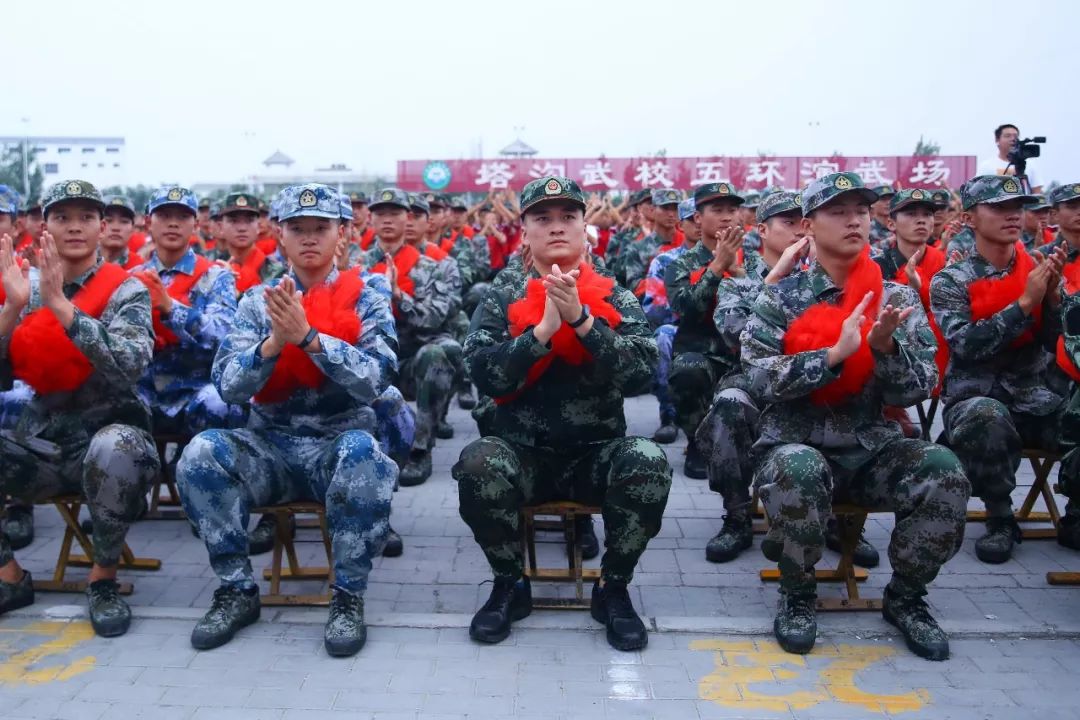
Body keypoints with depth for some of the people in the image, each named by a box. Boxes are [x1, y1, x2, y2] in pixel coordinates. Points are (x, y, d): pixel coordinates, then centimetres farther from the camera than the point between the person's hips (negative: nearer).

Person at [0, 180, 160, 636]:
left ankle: (103, 577, -11)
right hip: (40, 444, 4)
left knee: (117, 451, -37)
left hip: (108, 435, -4)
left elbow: (131, 364, -25)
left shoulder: (125, 290, -5)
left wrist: (60, 304, -30)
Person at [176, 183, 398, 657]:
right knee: (201, 453, -25)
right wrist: (274, 341, -23)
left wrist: (307, 336, -27)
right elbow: (228, 386, -5)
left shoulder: (366, 300, 1)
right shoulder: (257, 301, 6)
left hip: (341, 443, -2)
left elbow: (374, 380, -16)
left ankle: (348, 597, -17)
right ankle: (237, 590, -8)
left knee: (363, 453, -35)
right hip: (270, 445, 2)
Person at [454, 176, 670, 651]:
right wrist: (545, 327, -21)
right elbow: (485, 376, -12)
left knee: (648, 463, -29)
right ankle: (510, 584, -3)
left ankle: (613, 588, -4)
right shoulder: (500, 302, 4)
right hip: (524, 452, 0)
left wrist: (580, 319, -21)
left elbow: (641, 370, -12)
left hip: (597, 452, 0)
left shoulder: (616, 299, 4)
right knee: (478, 463, -31)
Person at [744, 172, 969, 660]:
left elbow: (917, 391, -1)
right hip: (797, 445, -2)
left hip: (872, 448, 3)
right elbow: (762, 376, -14)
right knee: (798, 472, -36)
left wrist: (885, 347, -21)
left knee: (946, 473, -25)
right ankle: (798, 594, -7)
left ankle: (905, 596, 2)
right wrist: (835, 354, -25)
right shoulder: (781, 298, -1)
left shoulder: (898, 299, 5)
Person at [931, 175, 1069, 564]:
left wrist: (1053, 293, -13)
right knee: (986, 416, -37)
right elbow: (967, 346, -18)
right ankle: (1000, 518, -12)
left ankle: (1074, 514, 5)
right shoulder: (949, 281, -3)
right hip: (975, 398, -3)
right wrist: (1026, 302, -21)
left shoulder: (1035, 269, 8)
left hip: (1036, 399, 4)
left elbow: (1057, 344, 2)